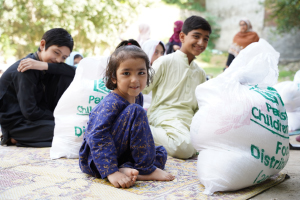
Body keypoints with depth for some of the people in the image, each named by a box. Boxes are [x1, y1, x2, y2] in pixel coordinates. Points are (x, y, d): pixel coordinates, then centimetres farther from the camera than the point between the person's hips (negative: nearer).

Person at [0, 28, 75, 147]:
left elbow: (75, 72, -14)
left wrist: (45, 66, -24)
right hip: (17, 124, -7)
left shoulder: (48, 64, 3)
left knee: (64, 77, -4)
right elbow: (30, 112, -24)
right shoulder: (26, 71, -22)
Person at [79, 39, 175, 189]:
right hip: (95, 161, -9)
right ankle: (147, 169, -17)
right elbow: (97, 137, -32)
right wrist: (111, 172, -39)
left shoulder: (137, 97, 4)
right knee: (135, 112, -24)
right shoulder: (111, 103, -23)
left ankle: (127, 170, -18)